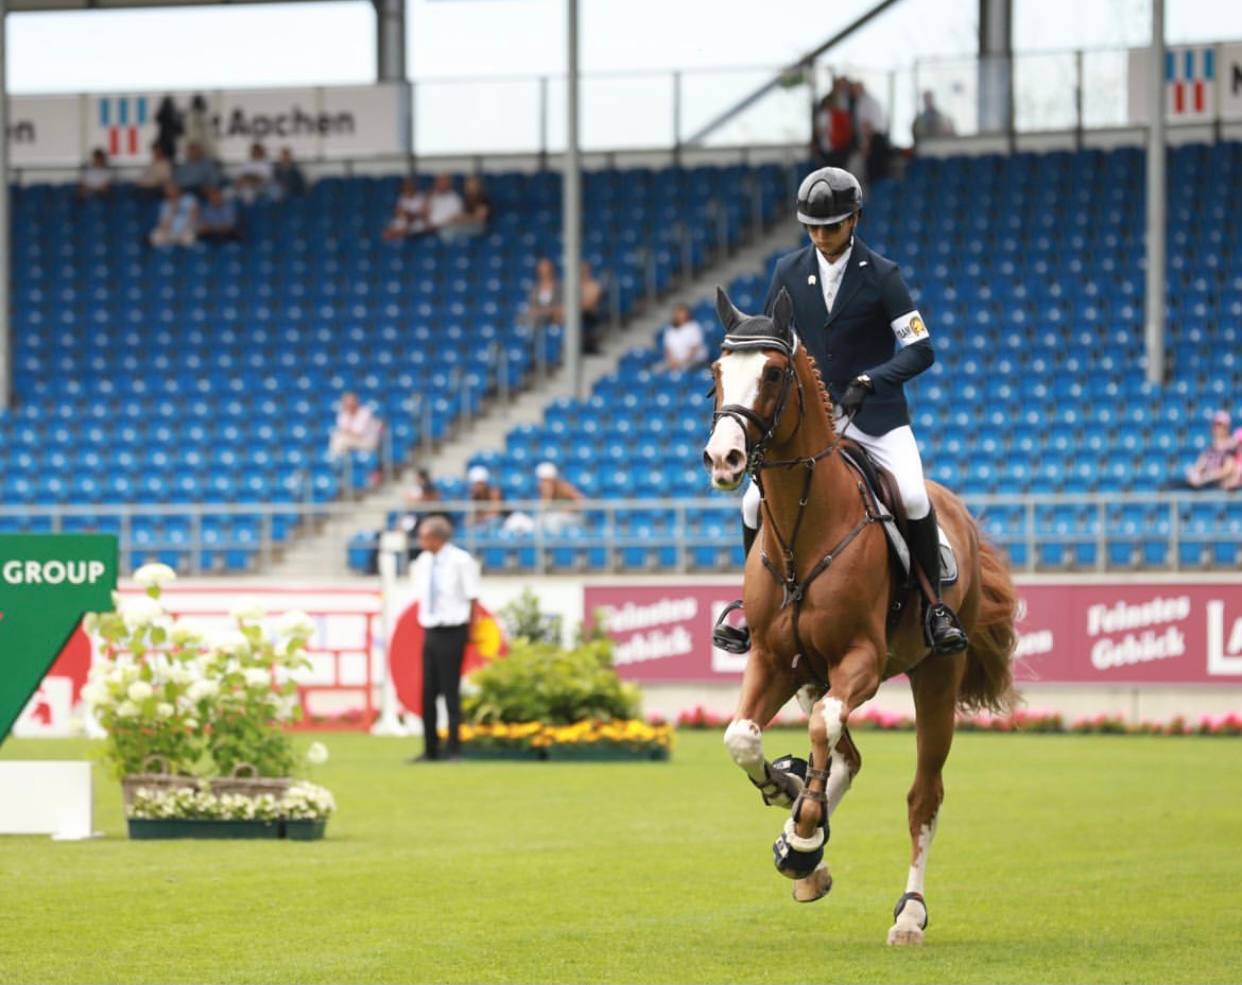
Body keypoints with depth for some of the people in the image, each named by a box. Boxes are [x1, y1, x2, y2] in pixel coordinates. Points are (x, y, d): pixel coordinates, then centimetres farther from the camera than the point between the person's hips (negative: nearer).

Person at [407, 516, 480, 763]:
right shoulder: (423, 562, 8)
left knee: (450, 692, -4)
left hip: (452, 632, -6)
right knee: (428, 693, 5)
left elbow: (472, 598, -5)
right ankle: (430, 750, 12)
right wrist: (424, 621, 11)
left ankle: (454, 749, 2)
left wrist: (469, 629, -5)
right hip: (430, 631, 6)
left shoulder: (461, 561, -10)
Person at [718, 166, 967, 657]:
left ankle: (935, 607, -8)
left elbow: (920, 350, -10)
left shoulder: (882, 275, -7)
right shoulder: (789, 271, 4)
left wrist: (871, 379, -25)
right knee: (754, 506, -8)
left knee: (914, 497, -25)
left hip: (875, 415, -3)